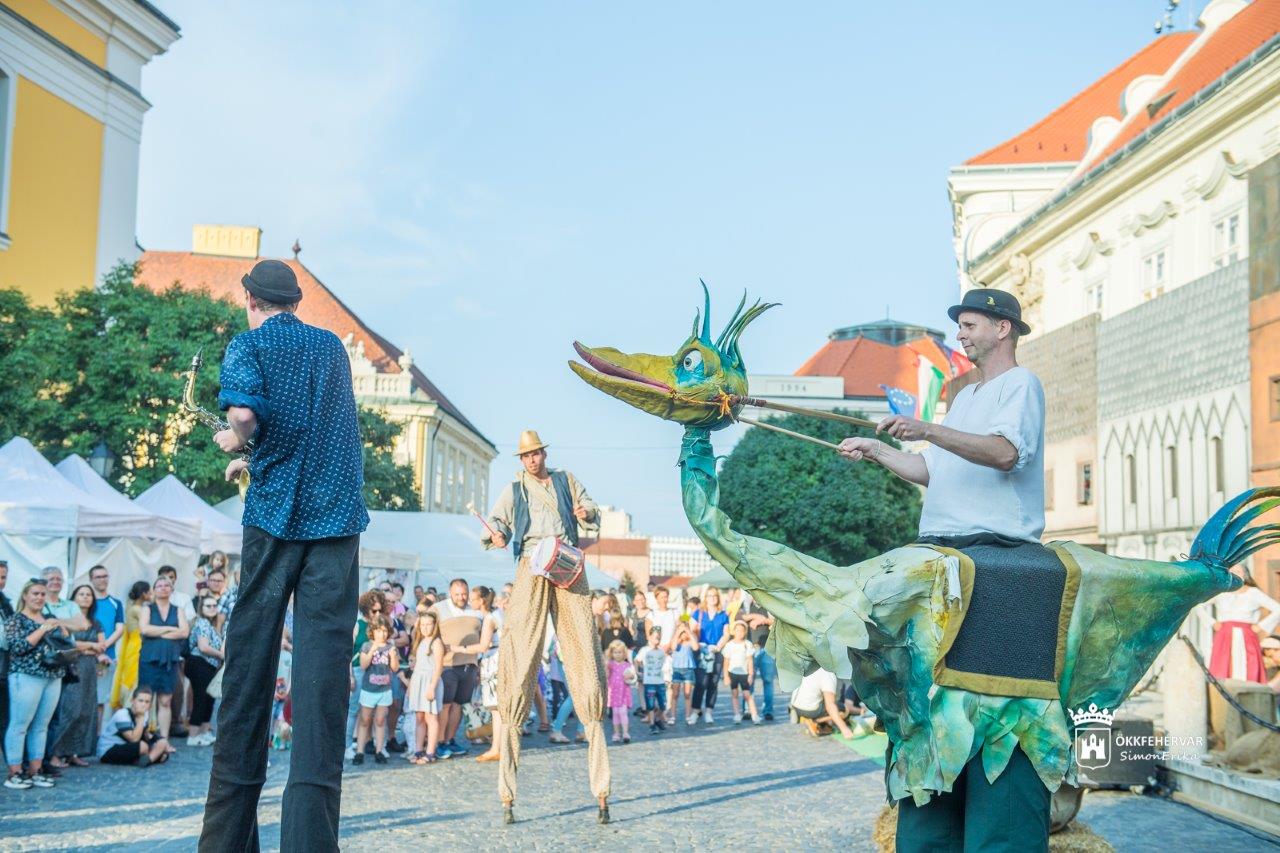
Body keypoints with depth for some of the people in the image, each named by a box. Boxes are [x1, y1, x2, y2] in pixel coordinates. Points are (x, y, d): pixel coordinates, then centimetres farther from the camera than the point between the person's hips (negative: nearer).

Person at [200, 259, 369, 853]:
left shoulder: (248, 345, 4)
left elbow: (246, 411, -16)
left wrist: (235, 441, 4)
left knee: (250, 658, 4)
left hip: (275, 514, -2)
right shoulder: (333, 346, 18)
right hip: (338, 514, 2)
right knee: (322, 658, -5)